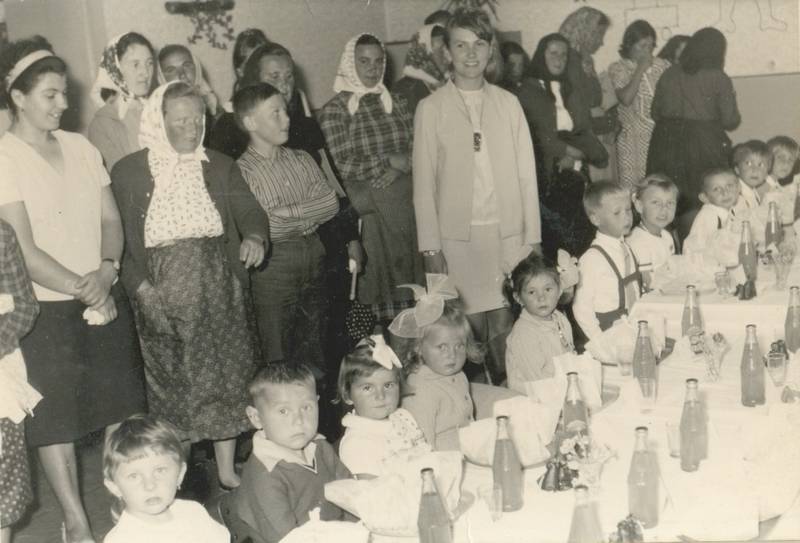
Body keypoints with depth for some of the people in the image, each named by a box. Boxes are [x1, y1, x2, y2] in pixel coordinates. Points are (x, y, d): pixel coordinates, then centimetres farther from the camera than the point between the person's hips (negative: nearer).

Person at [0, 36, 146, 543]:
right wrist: (82, 291, -16)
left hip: (107, 299, 5)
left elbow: (111, 220, 6)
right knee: (56, 419, 7)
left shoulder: (80, 147, 5)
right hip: (46, 309, -4)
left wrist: (107, 269, -13)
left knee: (120, 407, 9)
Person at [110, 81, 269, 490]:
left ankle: (227, 469, 15)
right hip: (162, 290, -2)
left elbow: (249, 210, 2)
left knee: (226, 374, 3)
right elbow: (119, 234, 0)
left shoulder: (220, 167, 12)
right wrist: (139, 285, -11)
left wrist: (255, 236, -20)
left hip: (219, 283, 2)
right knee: (171, 380, 1)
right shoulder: (129, 171, 4)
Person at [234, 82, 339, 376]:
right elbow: (263, 227, -17)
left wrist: (287, 213, -11)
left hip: (314, 255, 5)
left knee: (314, 348, 16)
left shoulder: (302, 159, 10)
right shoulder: (241, 171, -8)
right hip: (274, 262, -5)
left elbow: (331, 203, -1)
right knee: (279, 358, 2)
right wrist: (308, 214, -5)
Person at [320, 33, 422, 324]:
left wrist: (398, 170, -11)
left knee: (412, 278, 4)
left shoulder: (395, 103, 13)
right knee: (381, 277, 0)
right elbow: (342, 166, -10)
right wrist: (389, 162, -8)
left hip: (406, 203, 4)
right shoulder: (334, 109, -1)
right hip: (367, 210, -4)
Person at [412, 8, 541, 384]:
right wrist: (430, 247, -4)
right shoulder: (431, 108, 2)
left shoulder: (508, 103, 8)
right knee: (470, 329, 0)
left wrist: (533, 236, 2)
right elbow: (424, 181, 1)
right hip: (459, 237, -1)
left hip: (509, 234, 2)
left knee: (507, 327, 1)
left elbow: (526, 172, 8)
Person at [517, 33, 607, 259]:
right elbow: (540, 135, -6)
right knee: (552, 234, -8)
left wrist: (574, 155, -7)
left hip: (574, 174, 5)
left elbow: (585, 131, 11)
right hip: (547, 175, -5)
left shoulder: (570, 92, 18)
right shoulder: (529, 91, 0)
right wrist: (573, 151, -2)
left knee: (577, 234, 0)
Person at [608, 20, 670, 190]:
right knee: (631, 184, -4)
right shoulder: (619, 68, 2)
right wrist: (640, 69, -10)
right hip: (633, 139, -2)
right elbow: (626, 98, -15)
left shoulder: (661, 65, 9)